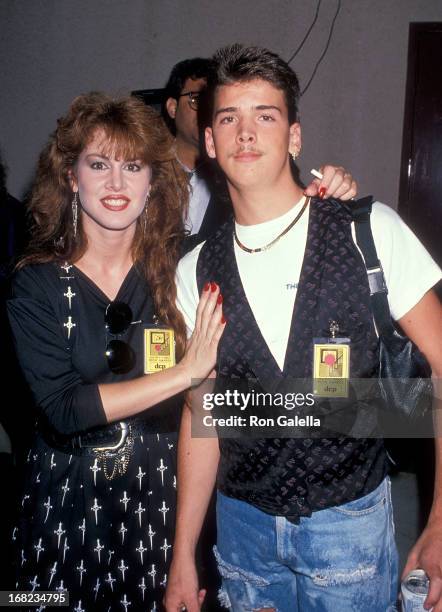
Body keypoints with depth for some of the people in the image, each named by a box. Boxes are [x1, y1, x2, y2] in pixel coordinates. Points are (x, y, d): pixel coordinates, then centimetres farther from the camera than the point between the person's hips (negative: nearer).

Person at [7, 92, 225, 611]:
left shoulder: (182, 266, -6)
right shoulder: (37, 283, -8)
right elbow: (63, 408, -18)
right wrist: (183, 373, -22)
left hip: (167, 492, 1)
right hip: (70, 502, 0)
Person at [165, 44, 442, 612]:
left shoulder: (370, 231, -11)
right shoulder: (195, 272, -3)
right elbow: (200, 414, 2)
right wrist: (182, 557, 5)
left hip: (350, 521, -2)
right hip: (243, 524, 3)